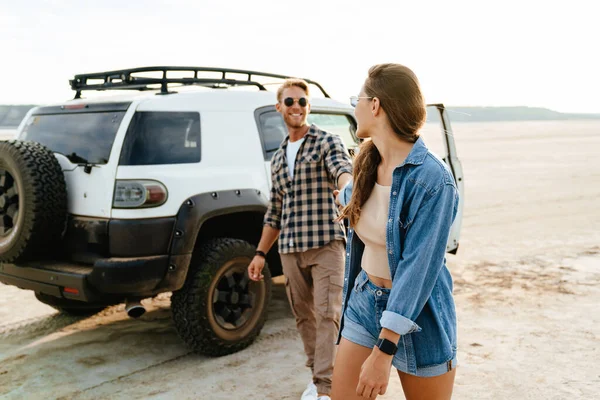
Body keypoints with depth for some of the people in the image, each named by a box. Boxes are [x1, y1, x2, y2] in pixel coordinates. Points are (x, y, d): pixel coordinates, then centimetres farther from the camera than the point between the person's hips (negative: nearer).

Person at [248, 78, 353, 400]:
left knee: (326, 315, -9)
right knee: (303, 316, 11)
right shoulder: (278, 158, 16)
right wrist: (260, 253, 17)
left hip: (325, 244, -5)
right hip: (290, 249, 6)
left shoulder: (327, 142, 0)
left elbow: (343, 169, -23)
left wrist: (347, 191, -47)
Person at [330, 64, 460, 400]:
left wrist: (383, 352, -29)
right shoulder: (369, 163, -2)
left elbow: (417, 269, -28)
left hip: (417, 315, -6)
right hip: (364, 302, 7)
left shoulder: (432, 179, -24)